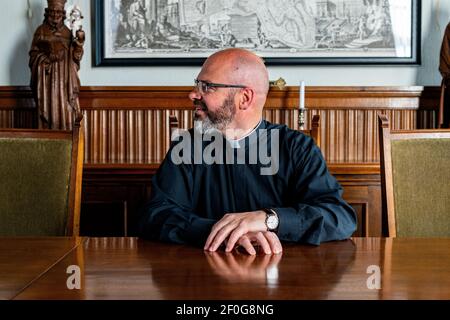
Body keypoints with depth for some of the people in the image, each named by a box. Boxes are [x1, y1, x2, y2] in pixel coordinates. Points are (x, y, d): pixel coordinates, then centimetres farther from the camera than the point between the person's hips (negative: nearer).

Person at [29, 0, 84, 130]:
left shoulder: (67, 32, 12)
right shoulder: (41, 31, 6)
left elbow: (75, 56, 7)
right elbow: (34, 53, 3)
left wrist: (80, 41, -8)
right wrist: (48, 58, -13)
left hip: (64, 78, 2)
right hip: (47, 77, -2)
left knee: (65, 108, -4)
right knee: (48, 108, -7)